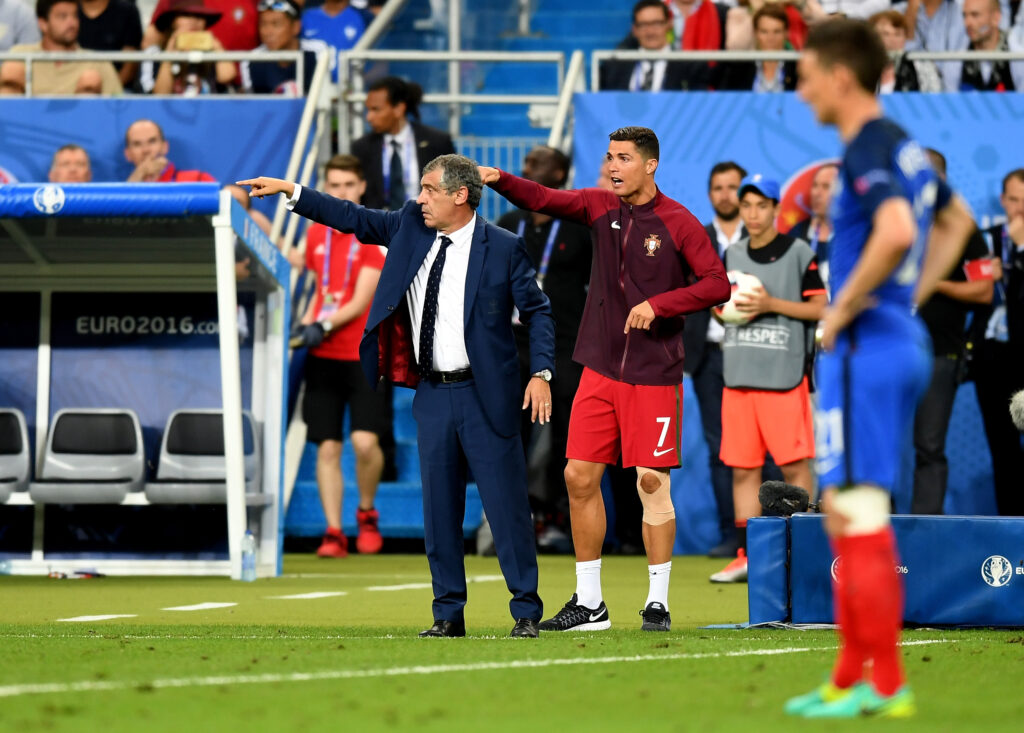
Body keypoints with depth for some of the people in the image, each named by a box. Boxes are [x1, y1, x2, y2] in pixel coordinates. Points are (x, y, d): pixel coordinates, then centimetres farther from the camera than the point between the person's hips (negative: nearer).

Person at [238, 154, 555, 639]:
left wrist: (541, 373, -12)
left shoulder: (503, 248, -6)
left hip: (484, 396, -5)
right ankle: (448, 614, 13)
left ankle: (526, 613, 2)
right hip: (432, 395, 5)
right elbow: (354, 219, 13)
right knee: (439, 508, 7)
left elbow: (538, 311, -2)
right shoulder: (411, 227, 7)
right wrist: (289, 192, 10)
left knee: (506, 504, -4)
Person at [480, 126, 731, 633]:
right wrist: (500, 181, -21)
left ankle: (658, 603, 6)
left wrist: (658, 305, -18)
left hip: (654, 374, -4)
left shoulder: (678, 223, -5)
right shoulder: (600, 207, 7)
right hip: (601, 367, 4)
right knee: (580, 476, 1)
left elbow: (718, 284, -8)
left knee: (651, 480, -5)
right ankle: (588, 602, 10)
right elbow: (544, 200, -3)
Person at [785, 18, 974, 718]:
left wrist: (845, 306, -20)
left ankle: (886, 686, -6)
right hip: (904, 341, 10)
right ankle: (850, 678, 20)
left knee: (859, 515, -7)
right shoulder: (905, 147, 15)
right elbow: (956, 220, 31)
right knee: (846, 515, 15)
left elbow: (896, 232, -33)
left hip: (865, 348, -10)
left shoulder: (867, 151, -15)